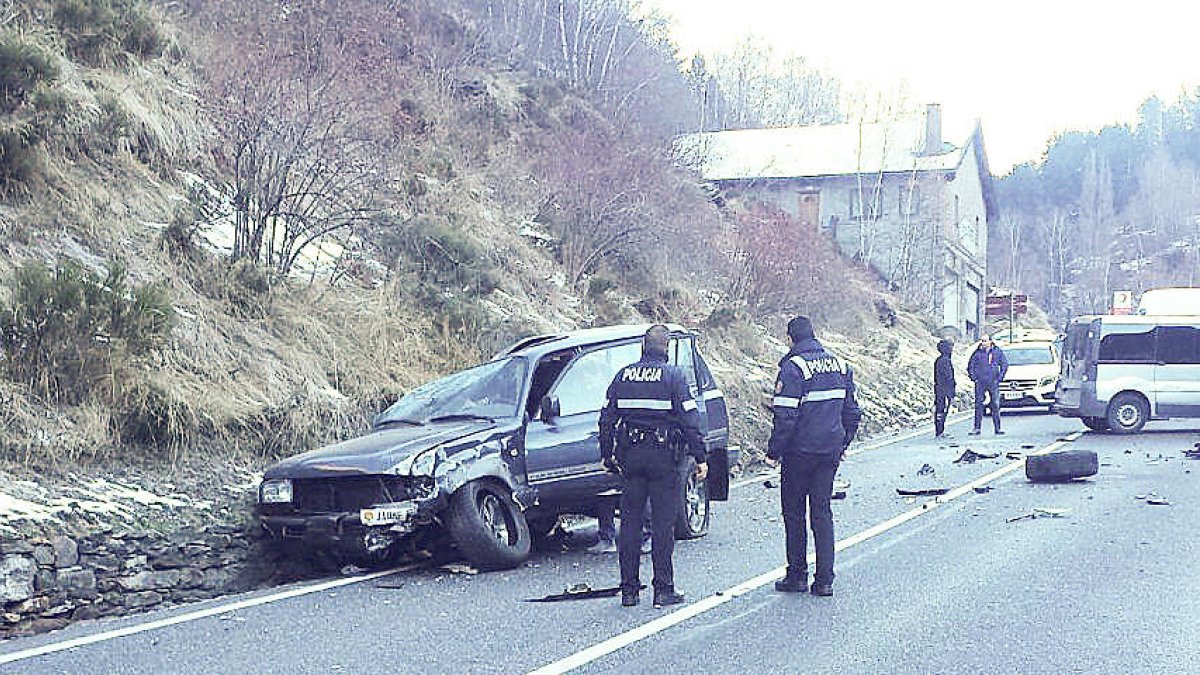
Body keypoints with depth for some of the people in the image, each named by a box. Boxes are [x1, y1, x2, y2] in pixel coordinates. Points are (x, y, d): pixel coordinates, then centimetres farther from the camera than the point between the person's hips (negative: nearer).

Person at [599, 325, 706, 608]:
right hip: (663, 456, -3)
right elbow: (689, 419, -9)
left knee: (630, 522, 8)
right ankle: (663, 590, 2)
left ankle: (629, 590, 12)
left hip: (630, 456, 3)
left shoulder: (623, 375, 7)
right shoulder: (673, 375, -4)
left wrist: (607, 455, 18)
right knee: (663, 524, 1)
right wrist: (700, 457, -5)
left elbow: (607, 419, 9)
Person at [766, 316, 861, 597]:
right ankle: (825, 580, 9)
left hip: (800, 451, -6)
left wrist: (773, 452, -10)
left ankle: (797, 576, 12)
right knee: (823, 512, 11)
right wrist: (842, 443, 23)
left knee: (794, 512, 7)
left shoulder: (793, 367, -14)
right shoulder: (840, 365, 7)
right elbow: (852, 412, 13)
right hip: (831, 451, 6)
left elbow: (785, 416, -18)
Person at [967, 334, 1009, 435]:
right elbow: (970, 365, 12)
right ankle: (977, 428, 3)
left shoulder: (998, 352, 3)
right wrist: (973, 377, 2)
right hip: (980, 382, 0)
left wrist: (1000, 377, 0)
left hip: (993, 382, 0)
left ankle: (997, 428, 4)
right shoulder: (977, 353, 4)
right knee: (978, 405, -1)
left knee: (995, 405, -1)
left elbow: (1005, 364, 8)